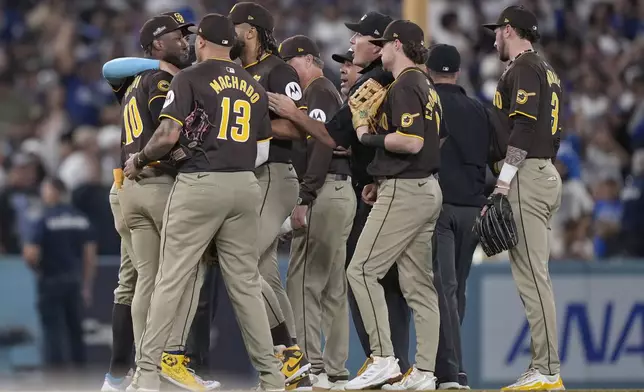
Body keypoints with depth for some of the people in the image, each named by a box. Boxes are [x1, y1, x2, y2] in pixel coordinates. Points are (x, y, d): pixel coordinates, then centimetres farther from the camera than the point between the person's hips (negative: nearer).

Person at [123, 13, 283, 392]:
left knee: (172, 280, -2)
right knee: (246, 283, 9)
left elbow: (168, 135, -12)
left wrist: (139, 161, 5)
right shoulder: (254, 87, 13)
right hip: (245, 187, 4)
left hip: (199, 187, -4)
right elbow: (262, 151, 15)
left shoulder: (190, 78, -3)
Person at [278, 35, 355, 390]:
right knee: (333, 287, 10)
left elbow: (322, 146, -18)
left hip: (325, 192, -10)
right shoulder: (332, 93, 23)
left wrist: (304, 198, -22)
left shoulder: (318, 92, -7)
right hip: (342, 191, 10)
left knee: (303, 281, -12)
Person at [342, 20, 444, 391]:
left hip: (404, 192, -10)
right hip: (429, 189, 10)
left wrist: (369, 136, -10)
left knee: (363, 270, -9)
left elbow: (411, 141, -24)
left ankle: (383, 359, -14)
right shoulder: (427, 87, 17)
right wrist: (382, 182, 22)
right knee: (418, 282, 8)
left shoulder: (404, 86, -13)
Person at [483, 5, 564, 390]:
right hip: (548, 174, 10)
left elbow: (524, 126, -19)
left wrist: (503, 181, -21)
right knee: (535, 275, 11)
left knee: (531, 275, -12)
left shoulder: (523, 68, -8)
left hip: (527, 176, -10)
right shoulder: (548, 70, 22)